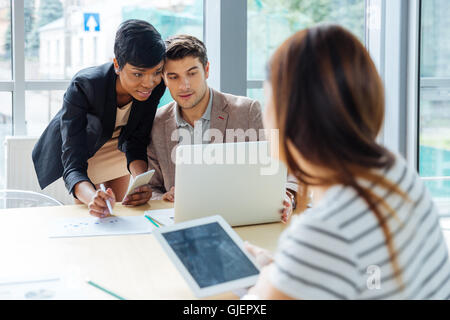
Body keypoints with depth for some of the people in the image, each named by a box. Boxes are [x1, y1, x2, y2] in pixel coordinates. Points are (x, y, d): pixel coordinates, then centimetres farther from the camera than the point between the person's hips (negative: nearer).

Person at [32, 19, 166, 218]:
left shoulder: (155, 85, -30)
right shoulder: (82, 87, -41)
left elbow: (136, 142, -22)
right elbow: (73, 166, -45)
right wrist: (92, 198, -67)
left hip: (118, 141, 3)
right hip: (81, 145, -3)